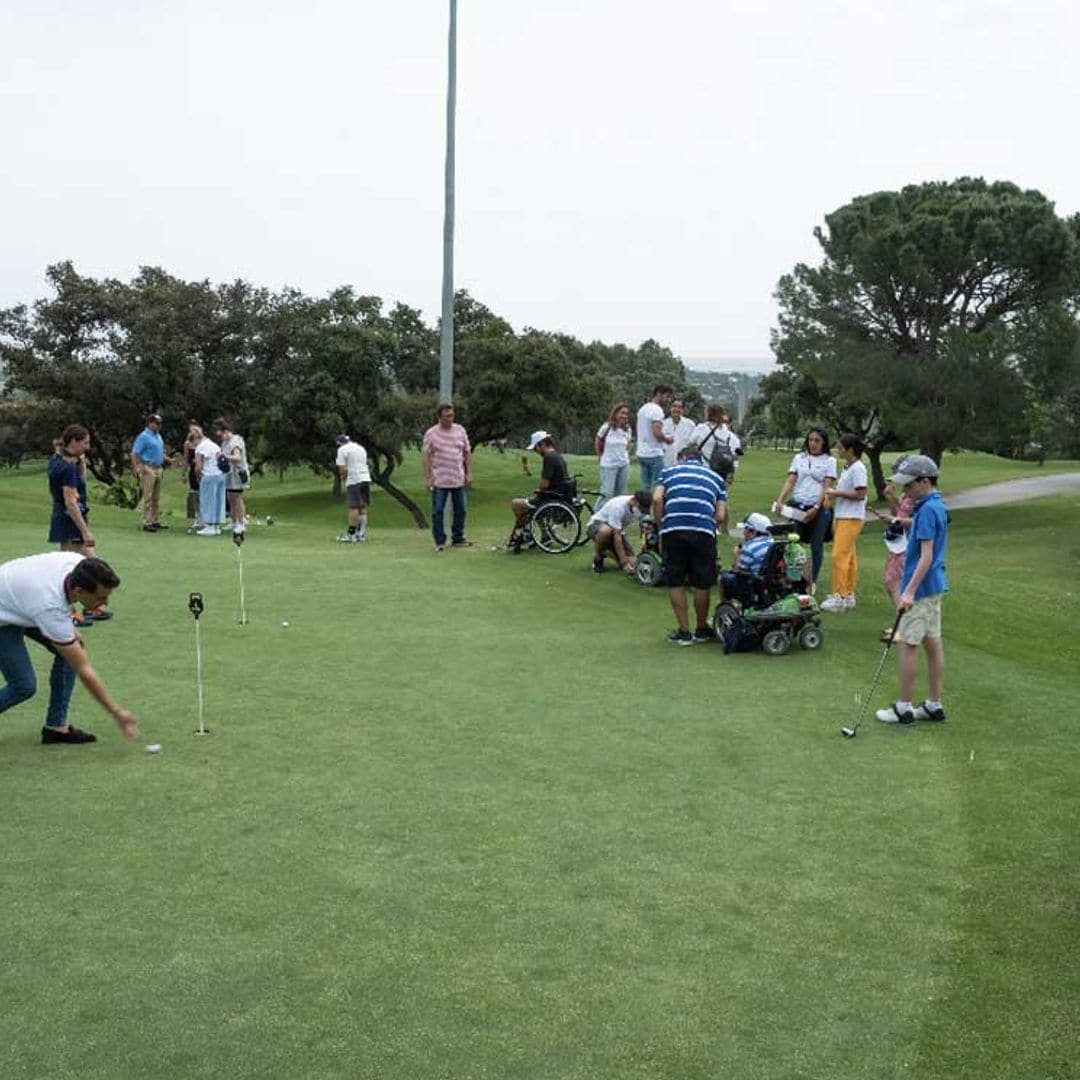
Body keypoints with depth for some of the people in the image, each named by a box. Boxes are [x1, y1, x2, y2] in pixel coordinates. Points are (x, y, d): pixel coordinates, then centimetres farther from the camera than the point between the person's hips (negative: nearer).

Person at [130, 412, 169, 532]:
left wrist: (168, 460, 13)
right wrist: (136, 468, -26)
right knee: (148, 497, -7)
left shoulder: (158, 435, 16)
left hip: (158, 468, 8)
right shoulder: (144, 436, -9)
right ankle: (147, 523, -5)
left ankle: (156, 521, 19)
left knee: (156, 498, 12)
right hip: (148, 469, -8)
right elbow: (134, 453, -15)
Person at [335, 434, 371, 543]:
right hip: (366, 478, 7)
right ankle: (361, 534, 11)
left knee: (353, 507, -6)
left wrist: (343, 476, 10)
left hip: (354, 481, -7)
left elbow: (343, 469, -10)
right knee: (363, 507, 10)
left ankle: (351, 535, -5)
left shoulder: (342, 450, -2)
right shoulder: (361, 448, 21)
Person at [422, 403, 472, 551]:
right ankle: (440, 542, 6)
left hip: (459, 480, 3)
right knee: (438, 511, -1)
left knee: (461, 510, 8)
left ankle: (457, 539, 20)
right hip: (439, 481, -3)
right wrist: (427, 478, -9)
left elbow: (467, 453, 12)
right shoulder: (431, 433, -2)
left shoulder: (460, 431, 8)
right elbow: (426, 456, -3)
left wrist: (469, 473, 5)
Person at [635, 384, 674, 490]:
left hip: (642, 454, 9)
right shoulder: (657, 410, -14)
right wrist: (667, 439, -4)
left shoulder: (642, 409, 16)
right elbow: (657, 433, -23)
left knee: (645, 487, 10)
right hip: (654, 454, -9)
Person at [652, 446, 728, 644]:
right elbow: (721, 516, 10)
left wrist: (660, 527, 12)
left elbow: (657, 499, 2)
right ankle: (702, 629, 31)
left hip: (672, 529, -1)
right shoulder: (716, 478, 24)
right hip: (704, 531, 1)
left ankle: (684, 631, 17)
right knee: (702, 584, 16)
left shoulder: (669, 471, 21)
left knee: (675, 583, 13)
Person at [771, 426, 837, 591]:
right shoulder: (799, 458, 10)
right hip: (797, 505, 2)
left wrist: (816, 508, -14)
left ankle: (813, 581, 12)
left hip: (819, 508, -2)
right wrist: (780, 500, -9)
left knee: (816, 545, 3)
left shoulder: (829, 461, 2)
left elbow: (827, 487, -4)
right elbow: (790, 481, 5)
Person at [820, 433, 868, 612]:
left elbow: (860, 494, -19)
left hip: (851, 518, -10)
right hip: (842, 517, 10)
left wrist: (837, 493, -16)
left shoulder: (858, 468, -14)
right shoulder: (847, 468, 15)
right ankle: (848, 595, 17)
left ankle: (839, 596, -11)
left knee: (840, 555, -12)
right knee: (848, 557, 12)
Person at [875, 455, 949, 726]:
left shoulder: (927, 510, -20)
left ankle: (903, 708, 3)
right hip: (934, 586, 10)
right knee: (933, 644, 12)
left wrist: (910, 591, -25)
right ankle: (934, 705, 17)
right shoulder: (937, 507, 11)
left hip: (921, 587, -10)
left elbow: (926, 555, -24)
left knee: (908, 645, -3)